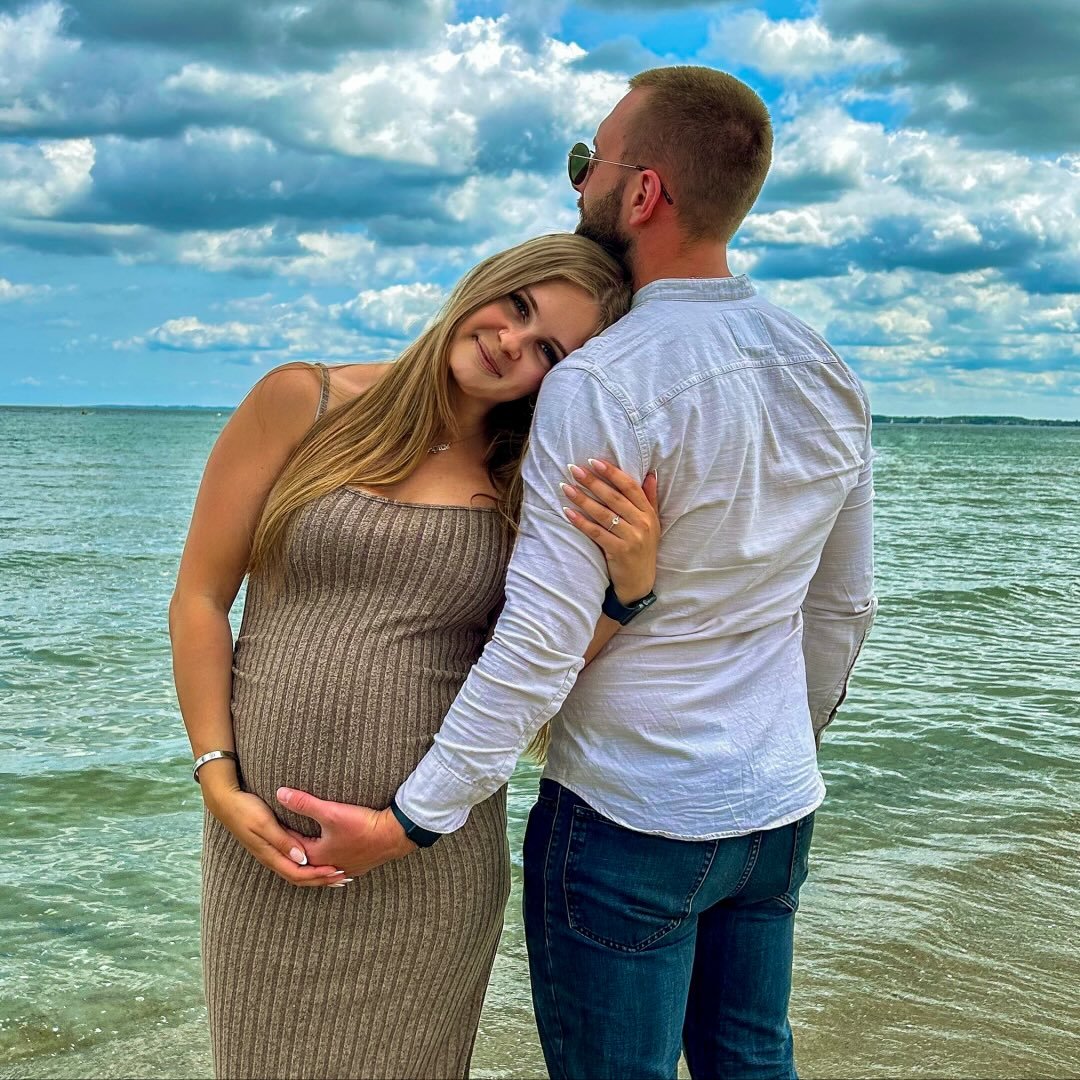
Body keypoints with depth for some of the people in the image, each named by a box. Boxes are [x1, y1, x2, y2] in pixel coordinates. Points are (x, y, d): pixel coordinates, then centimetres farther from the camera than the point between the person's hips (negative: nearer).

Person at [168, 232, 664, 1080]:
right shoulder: (302, 403, -3)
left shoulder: (526, 485, 0)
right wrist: (219, 782, -6)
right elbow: (200, 598, -1)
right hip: (269, 837, 0)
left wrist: (630, 588, -23)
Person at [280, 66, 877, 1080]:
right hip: (780, 813, 7)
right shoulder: (830, 378, 2)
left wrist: (411, 819, -18)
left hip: (629, 824, -7)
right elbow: (844, 606, 11)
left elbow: (542, 644, -24)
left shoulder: (600, 386, -21)